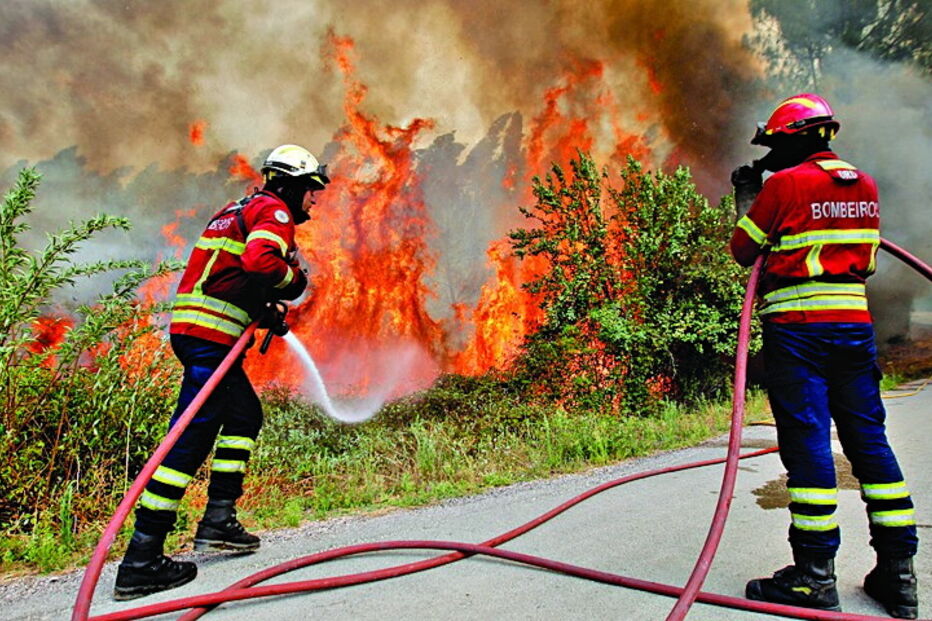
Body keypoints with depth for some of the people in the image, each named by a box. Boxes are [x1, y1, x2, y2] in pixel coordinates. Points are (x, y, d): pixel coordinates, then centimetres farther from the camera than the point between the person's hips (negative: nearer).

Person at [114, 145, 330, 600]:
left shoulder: (241, 210, 26)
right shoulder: (274, 212, -4)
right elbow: (259, 260, -25)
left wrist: (267, 308, 16)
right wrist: (294, 279, -5)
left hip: (192, 330, 11)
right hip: (211, 335, -11)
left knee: (245, 415, 18)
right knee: (191, 436, -12)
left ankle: (218, 520, 19)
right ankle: (141, 559, -10)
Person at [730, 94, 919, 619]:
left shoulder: (785, 184, -6)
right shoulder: (865, 185, 14)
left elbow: (743, 251, 0)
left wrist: (746, 198, 15)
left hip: (797, 326, -6)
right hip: (854, 324, 6)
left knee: (807, 442, -5)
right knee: (869, 439, 10)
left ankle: (815, 577, 0)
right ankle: (898, 574, 16)